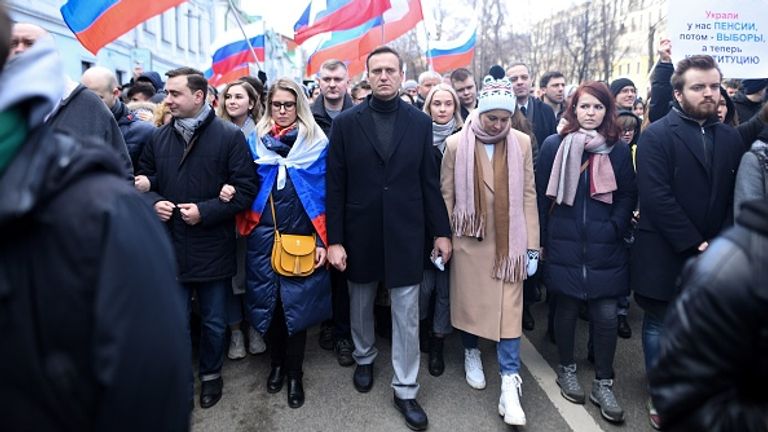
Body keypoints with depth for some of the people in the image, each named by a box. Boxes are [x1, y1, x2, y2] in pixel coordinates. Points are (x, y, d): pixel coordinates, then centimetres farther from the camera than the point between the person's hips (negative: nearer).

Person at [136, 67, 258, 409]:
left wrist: (205, 211, -17)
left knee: (214, 322, 13)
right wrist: (154, 202, -7)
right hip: (170, 247, 3)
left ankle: (211, 374, 37)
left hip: (213, 249, -3)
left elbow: (246, 189, -10)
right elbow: (144, 180, 15)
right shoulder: (159, 137, 6)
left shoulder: (229, 136, -8)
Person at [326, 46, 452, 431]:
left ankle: (405, 389, 21)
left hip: (406, 233, 0)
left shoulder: (420, 122, 0)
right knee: (360, 304, 19)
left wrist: (441, 231, 2)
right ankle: (364, 358, 45)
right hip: (360, 233, 1)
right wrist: (334, 239, -7)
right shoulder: (345, 123, -2)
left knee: (406, 314, 5)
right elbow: (335, 186, -4)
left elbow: (429, 181, 3)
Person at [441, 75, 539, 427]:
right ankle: (471, 353, 37)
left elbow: (528, 195, 1)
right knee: (468, 301, 13)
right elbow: (446, 195, 0)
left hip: (509, 240, 0)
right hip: (469, 239, 0)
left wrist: (532, 245, 0)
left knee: (509, 309, 0)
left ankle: (510, 382, 6)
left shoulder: (521, 143, -2)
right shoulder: (456, 144, -5)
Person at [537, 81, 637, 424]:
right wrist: (542, 239, 2)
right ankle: (566, 369, 31)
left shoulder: (619, 149, 5)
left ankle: (603, 384, 18)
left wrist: (614, 228, -7)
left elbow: (628, 195, 7)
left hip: (605, 248, 1)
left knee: (606, 315, 0)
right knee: (567, 308, 10)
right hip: (564, 246, -1)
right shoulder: (554, 145, 1)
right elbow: (542, 194, 2)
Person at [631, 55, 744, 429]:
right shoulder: (657, 135, -8)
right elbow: (656, 196, -17)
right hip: (665, 254, -4)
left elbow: (735, 199, 7)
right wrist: (693, 244, -17)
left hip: (712, 256, 5)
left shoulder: (730, 138, 10)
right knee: (660, 325, 9)